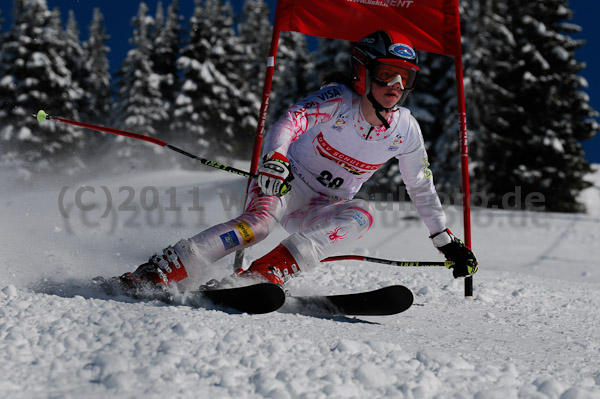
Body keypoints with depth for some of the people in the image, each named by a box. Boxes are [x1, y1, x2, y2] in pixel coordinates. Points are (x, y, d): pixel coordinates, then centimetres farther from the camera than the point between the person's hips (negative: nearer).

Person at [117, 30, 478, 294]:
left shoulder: (406, 131, -3)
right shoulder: (338, 100, -17)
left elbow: (422, 189, 11)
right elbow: (293, 120, -34)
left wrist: (447, 241, 14)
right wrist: (275, 158, -55)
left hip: (320, 213, 5)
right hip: (285, 182, -4)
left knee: (361, 215, -29)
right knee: (258, 221, -35)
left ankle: (268, 273, -40)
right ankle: (159, 274, -36)